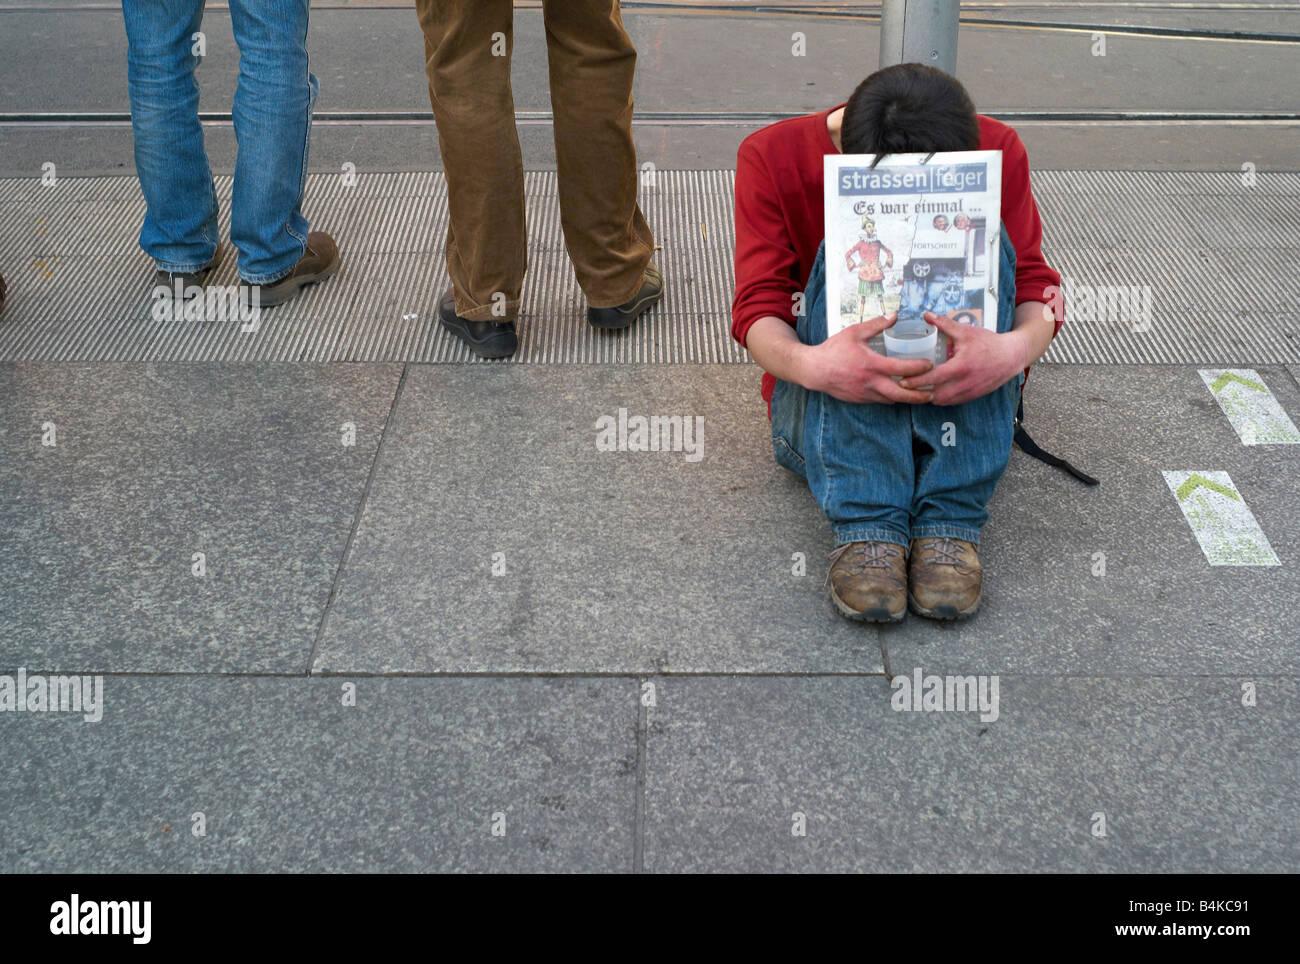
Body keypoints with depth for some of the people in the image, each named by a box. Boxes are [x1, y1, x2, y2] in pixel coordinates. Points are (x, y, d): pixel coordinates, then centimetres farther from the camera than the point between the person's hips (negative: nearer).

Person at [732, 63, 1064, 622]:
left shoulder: (998, 152, -5)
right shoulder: (772, 157, -9)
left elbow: (1036, 286, -8)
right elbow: (756, 308, -14)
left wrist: (1015, 349, -33)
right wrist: (808, 364, -37)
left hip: (960, 404, 1)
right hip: (825, 408, -1)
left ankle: (949, 524, -31)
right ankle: (866, 527, -36)